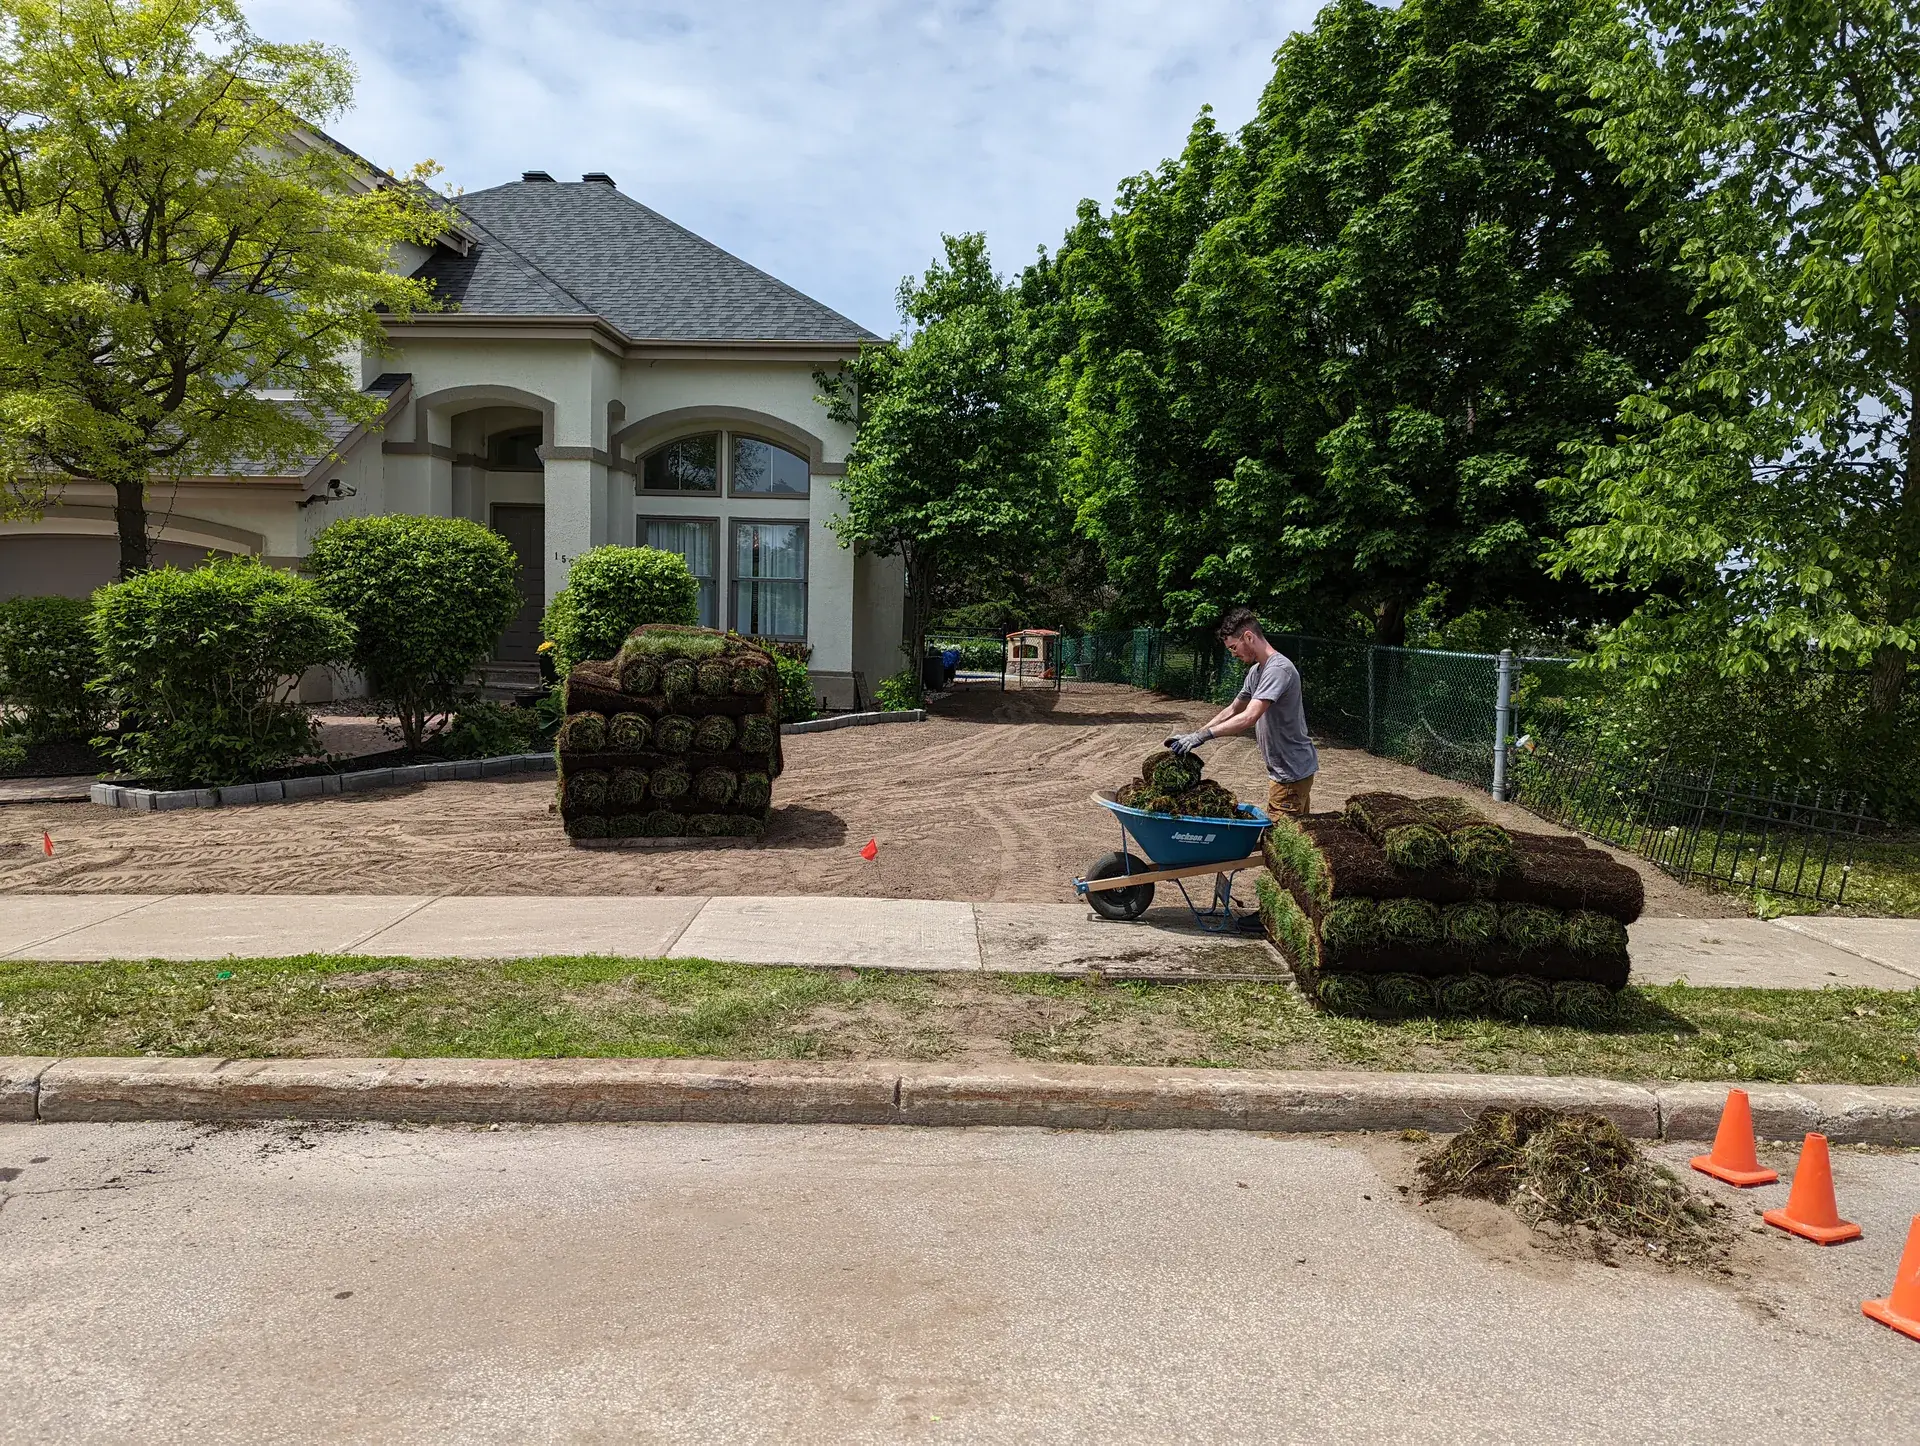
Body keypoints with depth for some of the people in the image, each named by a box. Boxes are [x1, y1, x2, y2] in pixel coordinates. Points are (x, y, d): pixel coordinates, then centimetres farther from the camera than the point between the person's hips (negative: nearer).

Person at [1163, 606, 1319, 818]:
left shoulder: (1278, 669, -21)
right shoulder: (1256, 671, 12)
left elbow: (1248, 718, -30)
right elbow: (1232, 710, 19)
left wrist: (1204, 735, -30)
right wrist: (1193, 736, 9)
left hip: (1292, 773, -10)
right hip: (1282, 769, 10)